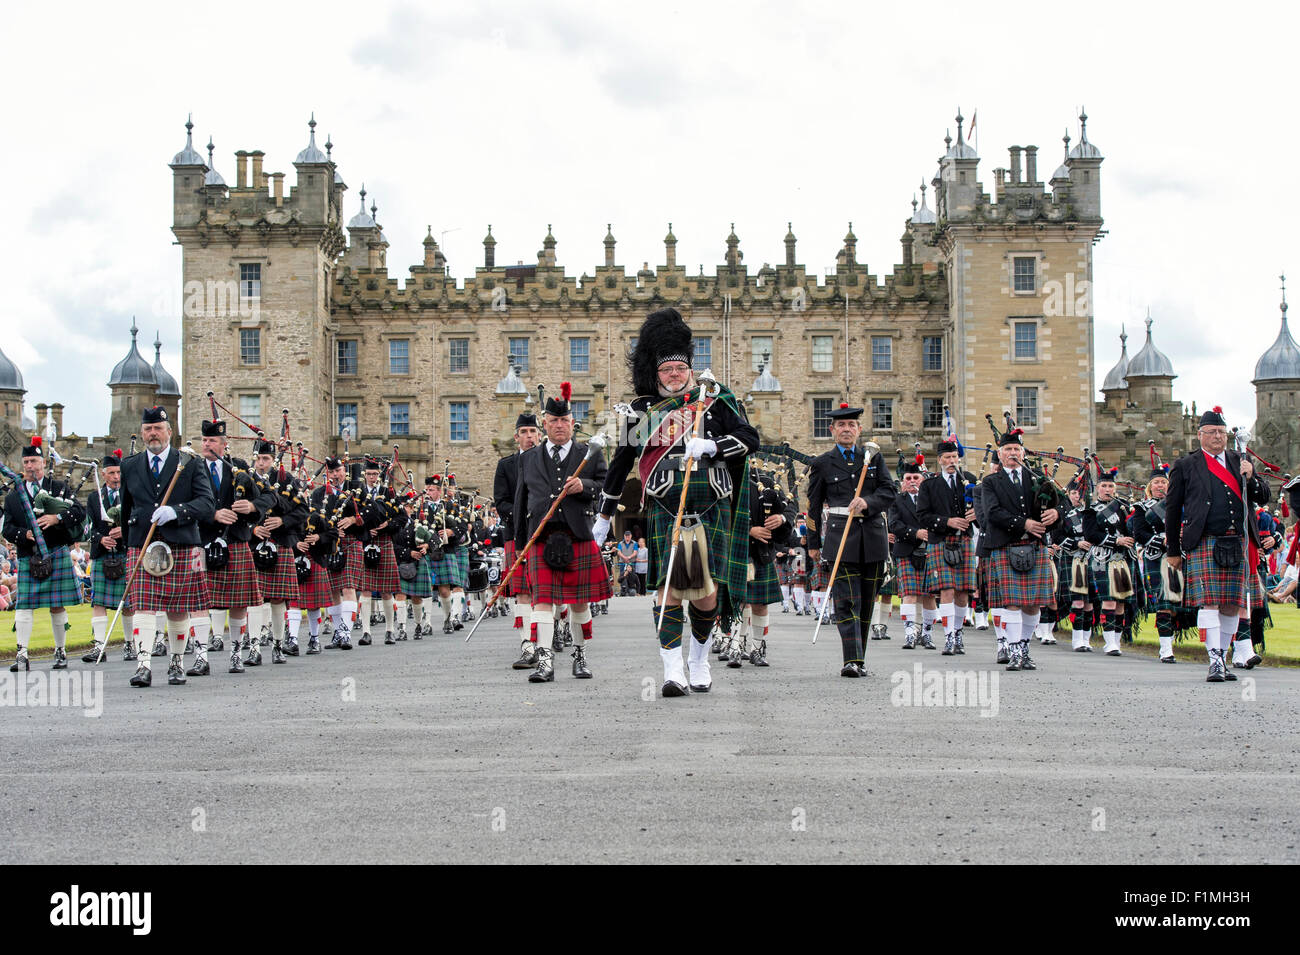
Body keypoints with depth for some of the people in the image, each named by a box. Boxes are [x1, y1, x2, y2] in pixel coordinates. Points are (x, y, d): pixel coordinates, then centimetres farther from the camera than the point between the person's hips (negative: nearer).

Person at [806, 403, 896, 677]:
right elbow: (814, 506, 11)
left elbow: (889, 492, 6)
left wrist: (867, 502, -14)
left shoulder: (873, 456, 13)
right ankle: (852, 660, -17)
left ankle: (859, 658, 15)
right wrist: (813, 543, 10)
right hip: (839, 537, -3)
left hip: (872, 536, 3)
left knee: (866, 602, 6)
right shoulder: (822, 464, 7)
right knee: (846, 601, -12)